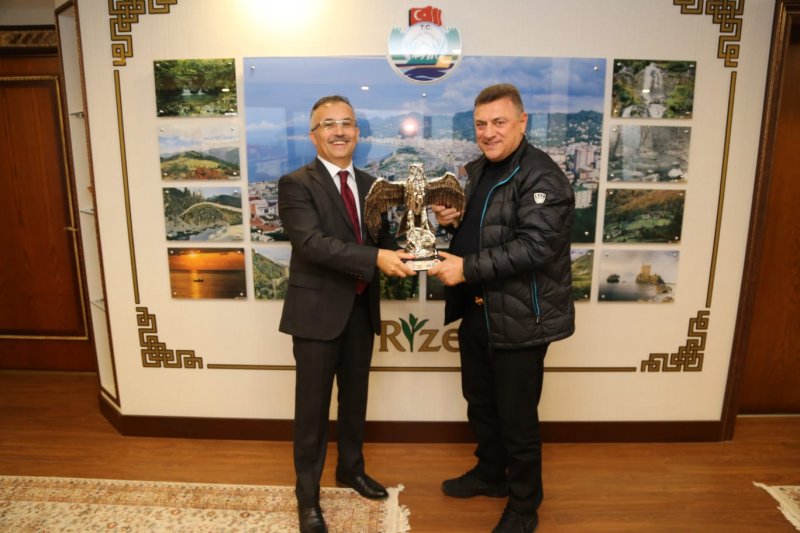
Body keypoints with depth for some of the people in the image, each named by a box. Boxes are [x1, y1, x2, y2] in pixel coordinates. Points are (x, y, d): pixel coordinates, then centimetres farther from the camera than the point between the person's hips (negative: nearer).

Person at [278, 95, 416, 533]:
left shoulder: (370, 184, 9)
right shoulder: (296, 184, -11)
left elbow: (382, 237, 8)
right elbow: (312, 242, -24)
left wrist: (401, 255, -14)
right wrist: (376, 258, -33)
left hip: (361, 309, 6)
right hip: (318, 310, -6)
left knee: (355, 398, 20)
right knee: (313, 406, 7)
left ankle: (351, 469, 43)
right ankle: (307, 494, 28)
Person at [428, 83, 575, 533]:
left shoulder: (542, 177, -16)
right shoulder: (476, 170, 11)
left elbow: (534, 246, -26)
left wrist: (467, 268, -28)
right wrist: (452, 220, -1)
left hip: (519, 319, -8)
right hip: (475, 311, 8)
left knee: (517, 417, 7)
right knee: (480, 404, 23)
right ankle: (490, 473, 47)